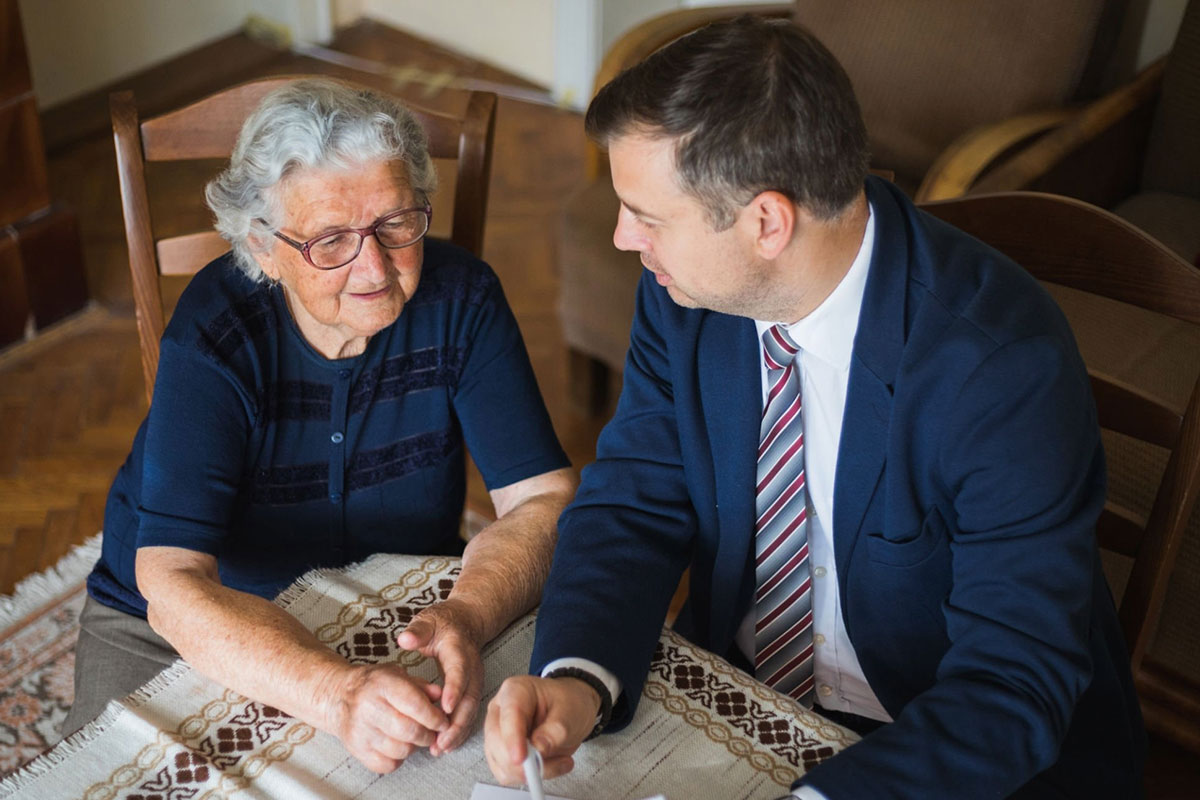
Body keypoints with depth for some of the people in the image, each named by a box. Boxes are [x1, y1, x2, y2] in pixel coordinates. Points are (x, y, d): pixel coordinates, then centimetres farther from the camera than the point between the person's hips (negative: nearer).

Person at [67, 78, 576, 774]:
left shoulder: (461, 299, -17)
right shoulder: (213, 337, -25)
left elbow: (545, 499, -18)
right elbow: (175, 588, -31)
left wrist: (465, 621, -39)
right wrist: (338, 693, -47)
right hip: (200, 629, -1)